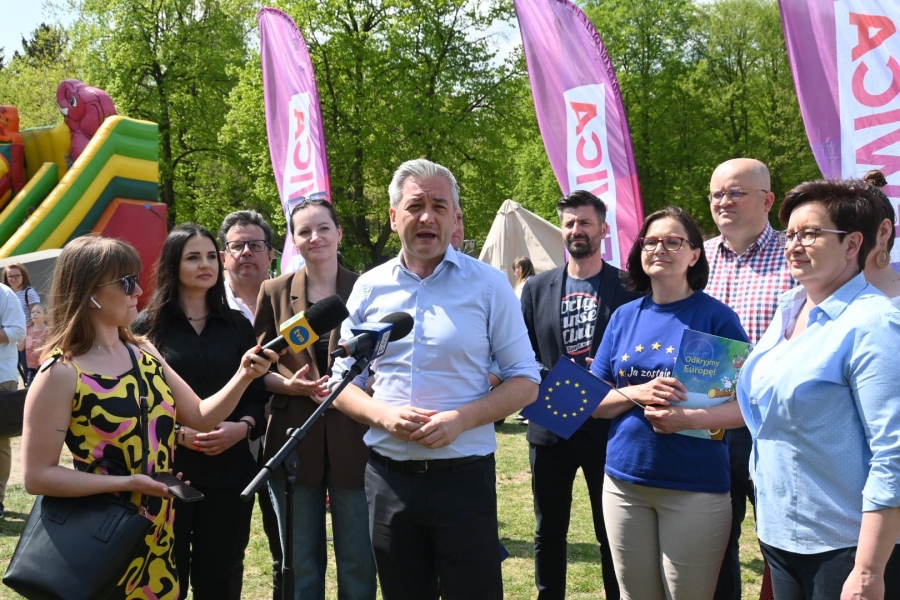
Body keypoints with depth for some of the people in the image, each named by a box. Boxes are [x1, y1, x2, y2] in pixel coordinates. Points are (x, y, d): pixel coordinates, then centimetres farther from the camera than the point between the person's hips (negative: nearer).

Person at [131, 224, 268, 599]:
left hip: (229, 471, 2)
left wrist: (242, 427, -12)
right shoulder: (148, 326, 1)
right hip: (166, 471, -2)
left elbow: (257, 394, 8)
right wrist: (177, 432, -17)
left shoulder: (237, 326, 9)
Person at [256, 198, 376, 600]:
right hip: (295, 440, 1)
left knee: (359, 564, 8)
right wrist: (290, 385, -14)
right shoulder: (274, 292, 4)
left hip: (352, 441, -1)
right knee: (301, 566, 12)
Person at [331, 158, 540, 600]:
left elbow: (524, 381, -2)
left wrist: (461, 419, -18)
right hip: (388, 477, 3)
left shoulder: (488, 285, -3)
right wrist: (383, 414, -12)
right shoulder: (369, 288, 4)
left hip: (464, 475, -3)